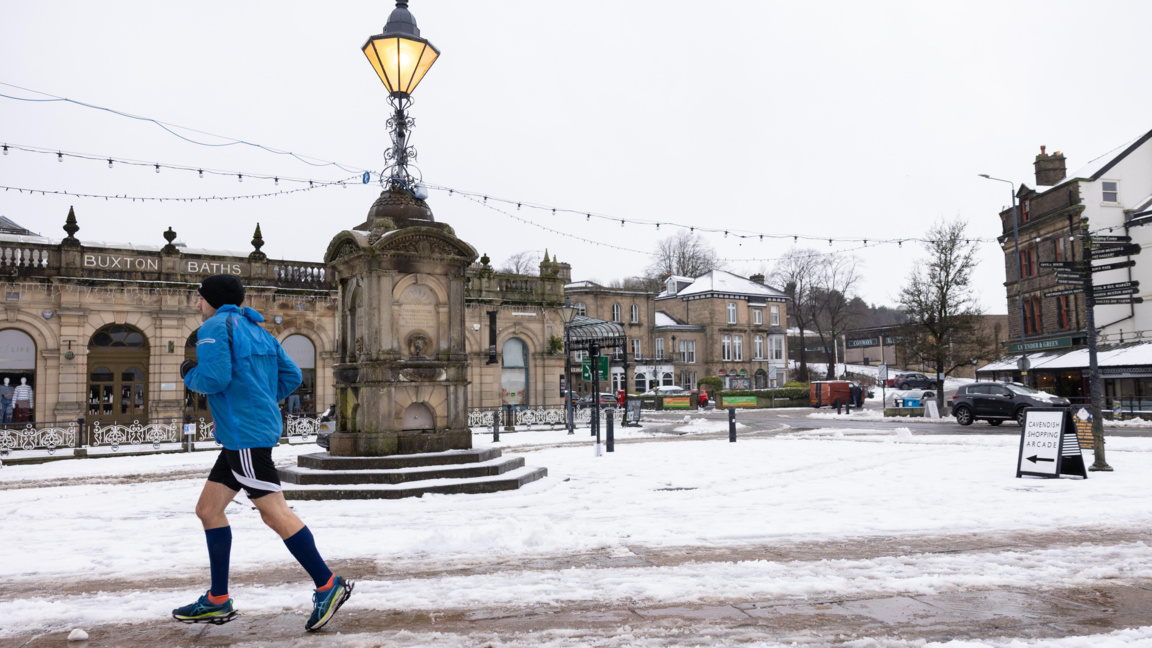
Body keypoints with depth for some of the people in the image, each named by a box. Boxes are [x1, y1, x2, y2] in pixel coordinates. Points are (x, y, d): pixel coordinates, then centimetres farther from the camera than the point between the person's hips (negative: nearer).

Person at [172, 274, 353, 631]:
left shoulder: (215, 327, -7)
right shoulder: (257, 330, 19)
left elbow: (215, 377, -21)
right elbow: (292, 376, 16)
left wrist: (189, 375, 0)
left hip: (245, 434, -10)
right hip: (243, 436, 10)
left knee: (273, 511, -8)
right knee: (208, 509, 14)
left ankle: (328, 586, -3)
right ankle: (218, 601, 20)